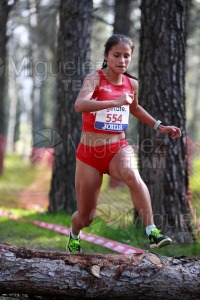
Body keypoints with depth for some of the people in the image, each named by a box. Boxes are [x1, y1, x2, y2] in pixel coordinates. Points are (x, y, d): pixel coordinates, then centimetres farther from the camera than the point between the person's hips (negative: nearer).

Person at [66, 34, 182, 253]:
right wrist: (115, 102, -42)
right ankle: (74, 235, 44)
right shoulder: (95, 78, -12)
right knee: (85, 217, 7)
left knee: (131, 175, -36)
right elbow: (79, 105, -33)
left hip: (118, 148, 2)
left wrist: (159, 126, 22)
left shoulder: (132, 84, 5)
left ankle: (152, 232, -37)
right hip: (90, 153, -2)